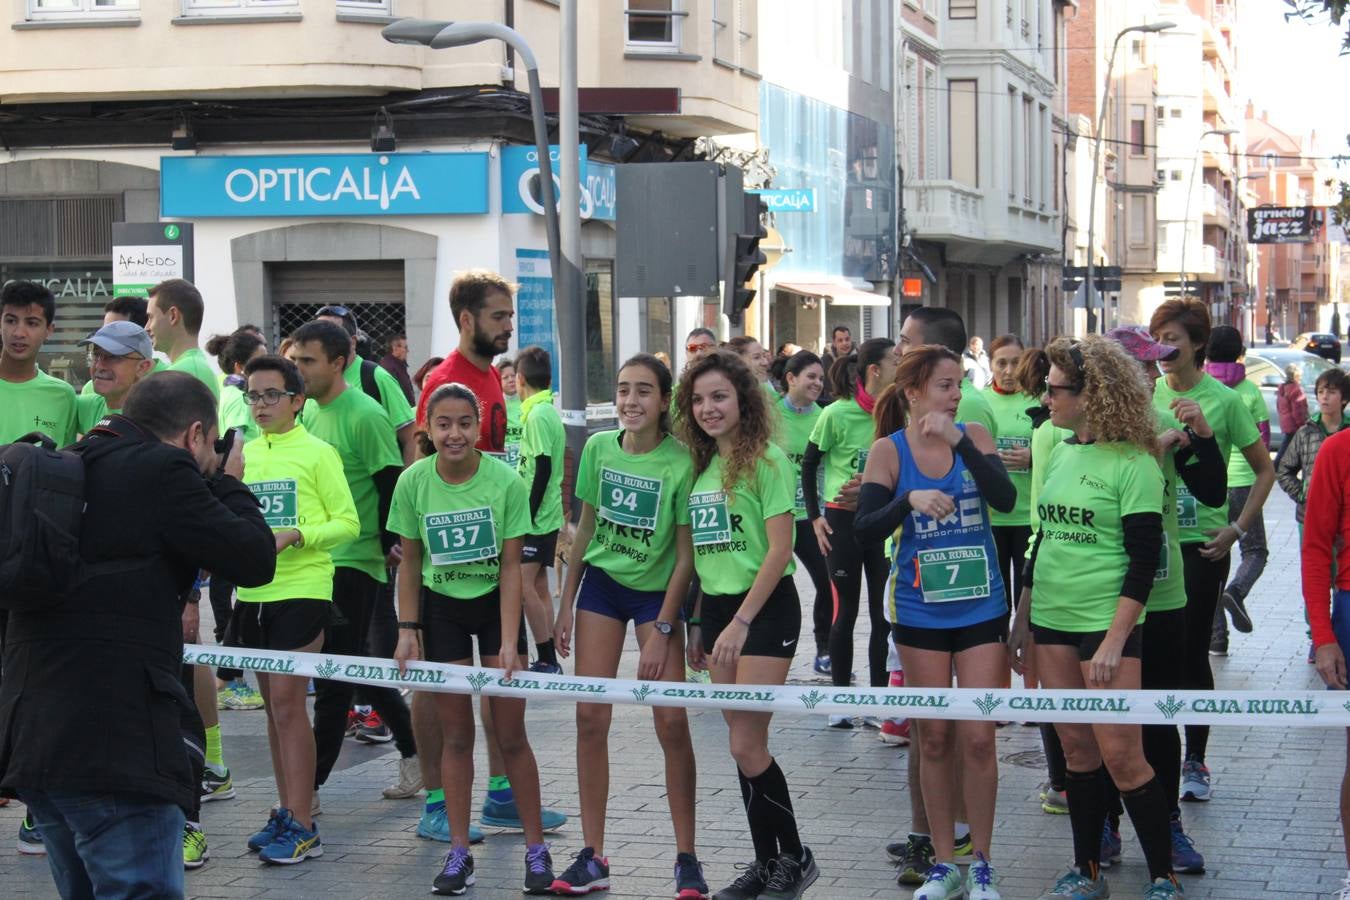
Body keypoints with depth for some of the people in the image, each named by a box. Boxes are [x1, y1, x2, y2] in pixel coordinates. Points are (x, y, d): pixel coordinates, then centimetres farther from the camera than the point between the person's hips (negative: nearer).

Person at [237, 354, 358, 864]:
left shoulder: (317, 453, -4)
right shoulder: (243, 454, 12)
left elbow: (347, 523, -6)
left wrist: (295, 535, -20)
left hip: (301, 591, -6)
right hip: (253, 592, 6)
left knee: (287, 703, -10)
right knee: (274, 706, 11)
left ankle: (302, 828, -6)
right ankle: (288, 812, 20)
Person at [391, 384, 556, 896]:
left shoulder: (506, 481, -18)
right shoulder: (413, 482, -12)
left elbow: (510, 566, -14)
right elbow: (410, 562, -2)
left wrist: (509, 642, -18)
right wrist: (407, 630, -6)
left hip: (496, 603, -1)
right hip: (441, 608, 2)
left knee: (510, 734, -1)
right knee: (456, 734, 4)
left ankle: (536, 849, 10)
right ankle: (459, 853, 11)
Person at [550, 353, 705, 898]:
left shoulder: (680, 463, -16)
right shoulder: (599, 448, -3)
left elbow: (685, 555, -12)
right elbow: (586, 527, 8)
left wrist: (661, 631, -14)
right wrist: (566, 604, 9)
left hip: (657, 591, -4)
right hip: (601, 584, 4)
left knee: (671, 722, -8)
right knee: (590, 716, 0)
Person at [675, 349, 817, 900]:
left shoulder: (766, 460, -12)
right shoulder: (702, 464, 10)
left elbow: (780, 550, -16)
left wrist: (740, 623, -19)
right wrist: (699, 623, 14)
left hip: (764, 608, -7)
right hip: (716, 606, 7)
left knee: (746, 746, -8)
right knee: (743, 742, 9)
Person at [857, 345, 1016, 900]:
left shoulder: (973, 436, -4)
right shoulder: (888, 450, -6)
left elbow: (1006, 499, -18)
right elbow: (865, 531, -13)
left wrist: (958, 441, -27)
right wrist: (909, 501, -31)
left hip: (981, 609, 0)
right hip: (920, 612, 0)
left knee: (977, 738, -1)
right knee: (935, 739, 9)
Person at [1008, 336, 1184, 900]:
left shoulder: (1132, 462, -11)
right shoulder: (1062, 452, 10)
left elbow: (1144, 559, -13)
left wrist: (1114, 641, -18)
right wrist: (1021, 616, 17)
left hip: (1106, 623, -7)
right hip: (1051, 620, 7)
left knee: (1120, 756, -6)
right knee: (1077, 749, 11)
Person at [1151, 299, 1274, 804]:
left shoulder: (1222, 401, -6)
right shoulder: (1147, 394, 3)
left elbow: (1265, 471, 2)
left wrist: (1238, 529, -5)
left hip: (1201, 545, -3)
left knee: (1192, 653, 2)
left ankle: (1195, 762, 14)